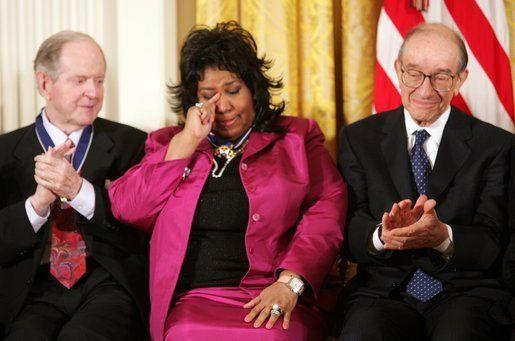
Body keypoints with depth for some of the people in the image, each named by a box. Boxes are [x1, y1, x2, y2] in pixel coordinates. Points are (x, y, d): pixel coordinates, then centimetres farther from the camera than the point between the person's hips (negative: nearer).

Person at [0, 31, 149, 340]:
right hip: (36, 291, 1)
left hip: (110, 285, -1)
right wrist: (38, 202, -15)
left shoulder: (131, 144, 9)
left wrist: (79, 190, -14)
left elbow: (142, 233, 1)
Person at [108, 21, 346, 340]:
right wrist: (187, 142, 1)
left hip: (275, 301, -1)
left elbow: (327, 209, 2)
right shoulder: (168, 143, 20)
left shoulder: (297, 137, 15)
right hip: (191, 302, 1)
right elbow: (126, 209, 6)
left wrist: (289, 283, -13)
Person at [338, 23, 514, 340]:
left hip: (467, 293, -1)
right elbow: (348, 231, 0)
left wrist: (443, 236, -24)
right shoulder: (359, 138, 9)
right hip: (384, 291, 1)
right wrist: (382, 234, -23)